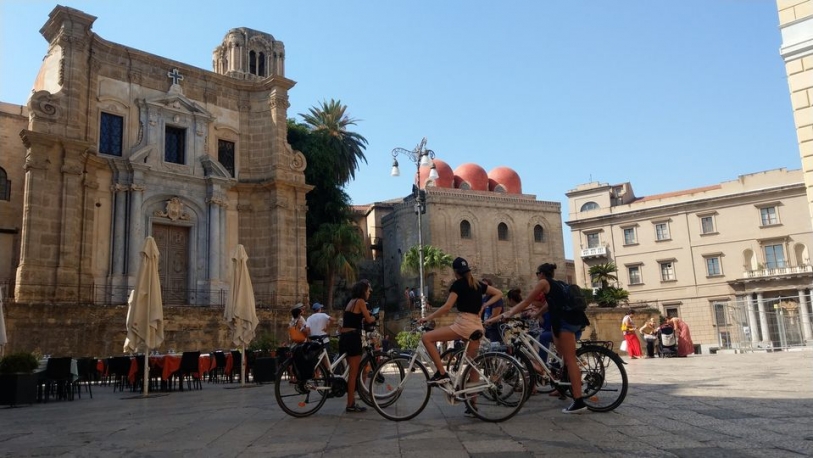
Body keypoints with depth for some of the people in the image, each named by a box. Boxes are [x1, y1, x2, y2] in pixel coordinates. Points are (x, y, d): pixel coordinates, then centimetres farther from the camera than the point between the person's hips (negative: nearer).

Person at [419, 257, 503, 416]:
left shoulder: (458, 284, -3)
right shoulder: (478, 284, 18)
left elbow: (447, 307, -13)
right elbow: (499, 294, 22)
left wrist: (427, 318, -7)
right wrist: (484, 305, 14)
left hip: (463, 324, -8)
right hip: (477, 327, 8)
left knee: (427, 338, -4)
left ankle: (441, 373, -10)